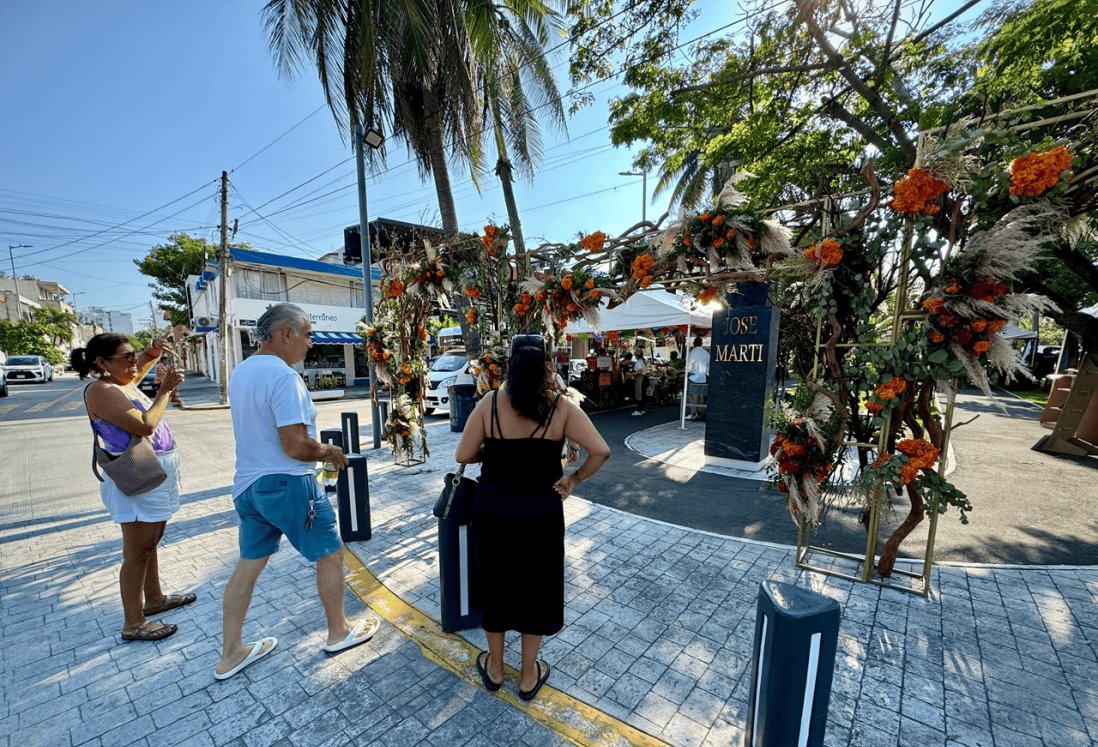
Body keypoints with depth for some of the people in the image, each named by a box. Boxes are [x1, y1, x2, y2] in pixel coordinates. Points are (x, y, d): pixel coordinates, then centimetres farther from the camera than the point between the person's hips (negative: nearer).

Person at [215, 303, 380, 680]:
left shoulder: (240, 372, 8)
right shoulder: (284, 376, -23)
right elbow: (296, 445, -27)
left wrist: (318, 450, 16)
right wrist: (330, 452, -8)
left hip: (247, 484, 9)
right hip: (288, 484, -9)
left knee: (249, 563, 20)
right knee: (330, 554, 10)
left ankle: (230, 654, 33)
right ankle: (339, 632, 27)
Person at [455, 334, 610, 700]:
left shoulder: (489, 404, -11)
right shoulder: (562, 407, -11)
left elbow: (463, 456, -7)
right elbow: (601, 451, -16)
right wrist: (574, 479, -2)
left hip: (493, 511, 1)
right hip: (540, 513, 0)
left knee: (495, 585, 21)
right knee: (535, 588, 19)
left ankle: (494, 668, 42)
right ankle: (529, 676, 38)